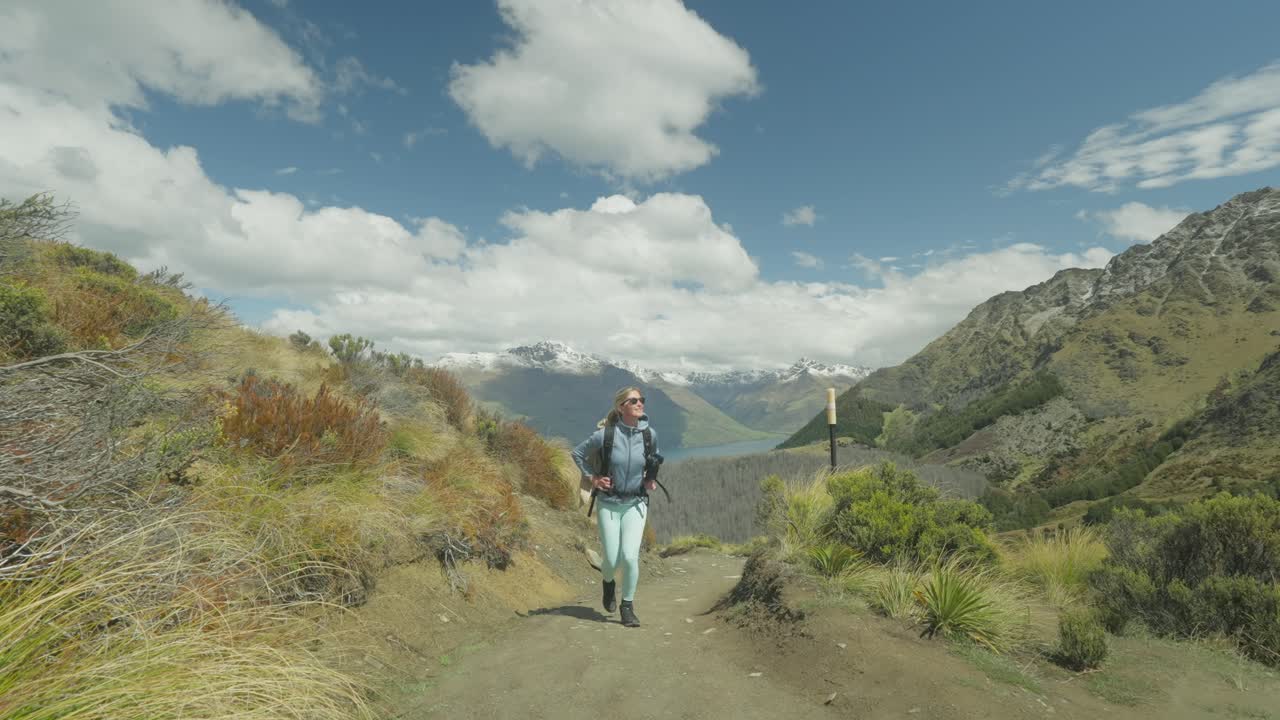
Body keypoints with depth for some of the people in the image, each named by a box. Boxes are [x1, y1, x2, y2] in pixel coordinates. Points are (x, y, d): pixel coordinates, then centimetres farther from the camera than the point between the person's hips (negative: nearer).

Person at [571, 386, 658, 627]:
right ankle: (608, 583, 39)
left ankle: (627, 606, 11)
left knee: (630, 556, -13)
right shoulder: (605, 435, -15)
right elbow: (577, 454, 3)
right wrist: (593, 477, -4)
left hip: (636, 503, 1)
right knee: (612, 560, 1)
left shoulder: (650, 434, -7)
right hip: (608, 503, -1)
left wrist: (652, 479, 6)